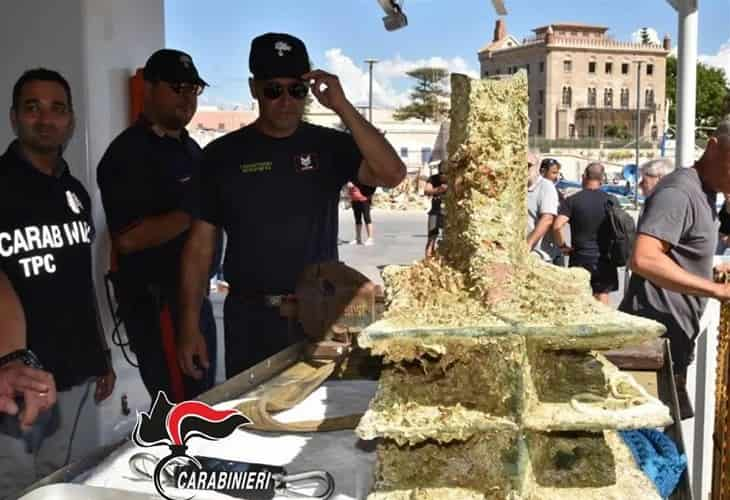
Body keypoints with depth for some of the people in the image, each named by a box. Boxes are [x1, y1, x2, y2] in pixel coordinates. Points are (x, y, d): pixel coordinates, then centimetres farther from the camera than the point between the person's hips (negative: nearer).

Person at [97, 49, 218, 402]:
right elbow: (128, 238, -22)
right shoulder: (129, 152, -13)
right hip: (156, 302, -9)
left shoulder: (189, 147, 15)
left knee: (204, 400, 16)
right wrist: (193, 213, -20)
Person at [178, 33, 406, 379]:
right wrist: (190, 326, -4)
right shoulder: (222, 155, -1)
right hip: (250, 317, 0)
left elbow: (392, 175, -16)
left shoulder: (329, 146, 0)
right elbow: (200, 246, 1)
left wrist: (343, 108, -21)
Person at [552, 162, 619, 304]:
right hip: (604, 259, 2)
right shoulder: (612, 201, 0)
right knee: (602, 296, 10)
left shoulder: (572, 200, -7)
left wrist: (562, 246, -4)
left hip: (580, 259, -2)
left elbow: (557, 226, -18)